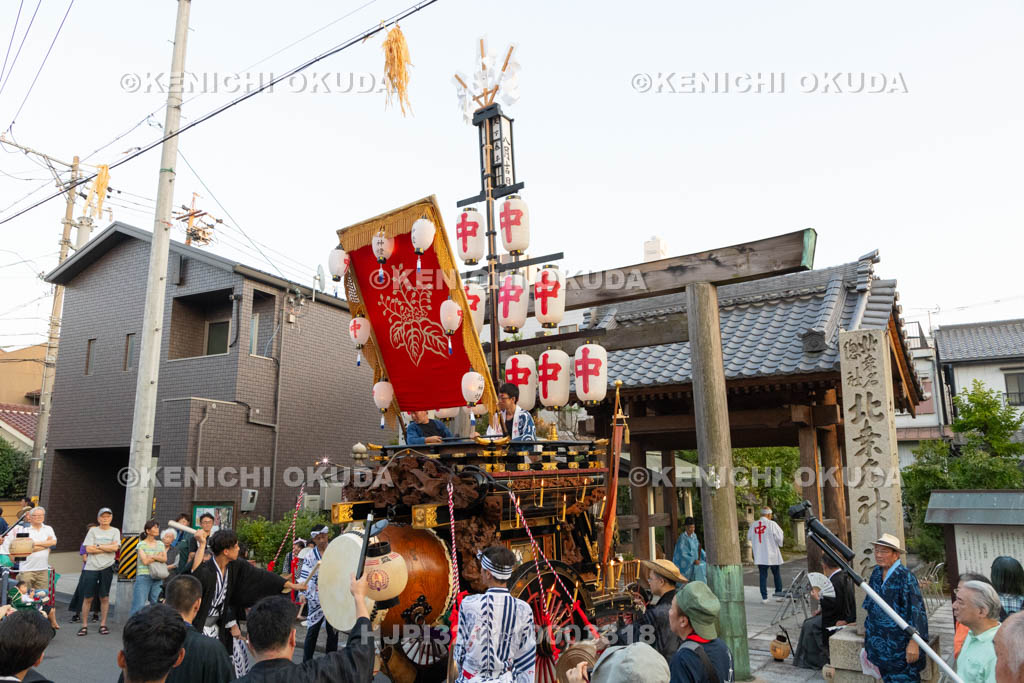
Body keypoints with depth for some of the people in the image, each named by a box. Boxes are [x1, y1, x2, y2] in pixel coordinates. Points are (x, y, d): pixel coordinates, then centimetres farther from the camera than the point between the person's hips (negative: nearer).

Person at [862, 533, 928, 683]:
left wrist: (913, 642, -23)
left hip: (899, 642, -6)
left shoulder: (905, 577, -18)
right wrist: (867, 626, 20)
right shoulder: (876, 572, 3)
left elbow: (916, 610, -20)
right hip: (880, 640, 7)